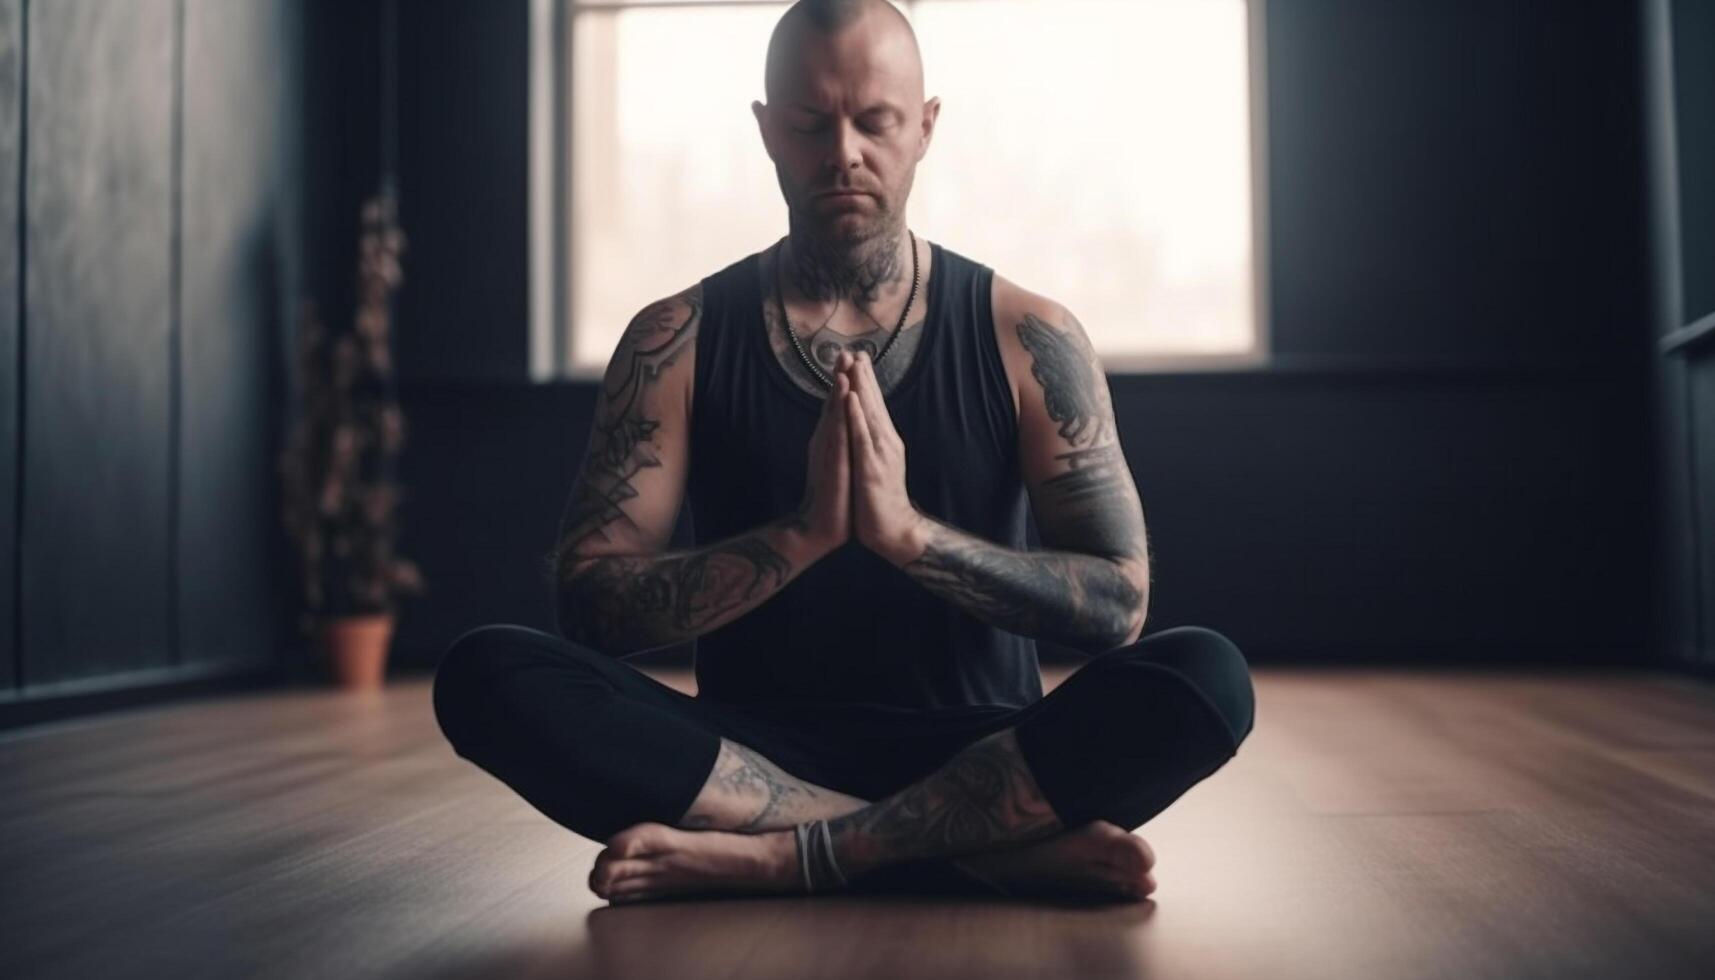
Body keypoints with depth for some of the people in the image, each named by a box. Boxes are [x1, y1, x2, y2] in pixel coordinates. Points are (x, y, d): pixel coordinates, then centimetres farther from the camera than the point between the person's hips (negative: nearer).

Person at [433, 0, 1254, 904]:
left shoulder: (1027, 338, 0)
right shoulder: (677, 340, 0)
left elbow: (1119, 605, -6)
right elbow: (587, 607, -7)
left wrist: (908, 530, -21)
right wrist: (803, 532, -22)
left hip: (976, 753, 0)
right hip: (756, 753, 1)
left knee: (1207, 678, -27)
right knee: (489, 674, -25)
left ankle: (785, 857, -23)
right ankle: (997, 851, -25)